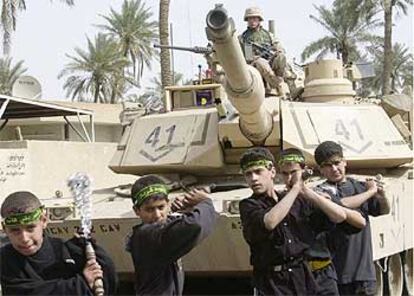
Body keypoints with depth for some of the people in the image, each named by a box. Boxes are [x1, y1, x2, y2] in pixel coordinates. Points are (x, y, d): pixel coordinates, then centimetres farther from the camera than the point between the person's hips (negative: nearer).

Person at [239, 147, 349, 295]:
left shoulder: (297, 201, 9)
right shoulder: (248, 205, -1)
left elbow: (339, 216, 4)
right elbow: (268, 222, -22)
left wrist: (305, 191, -5)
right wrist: (296, 188, -11)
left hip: (304, 278, 4)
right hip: (272, 283, -3)